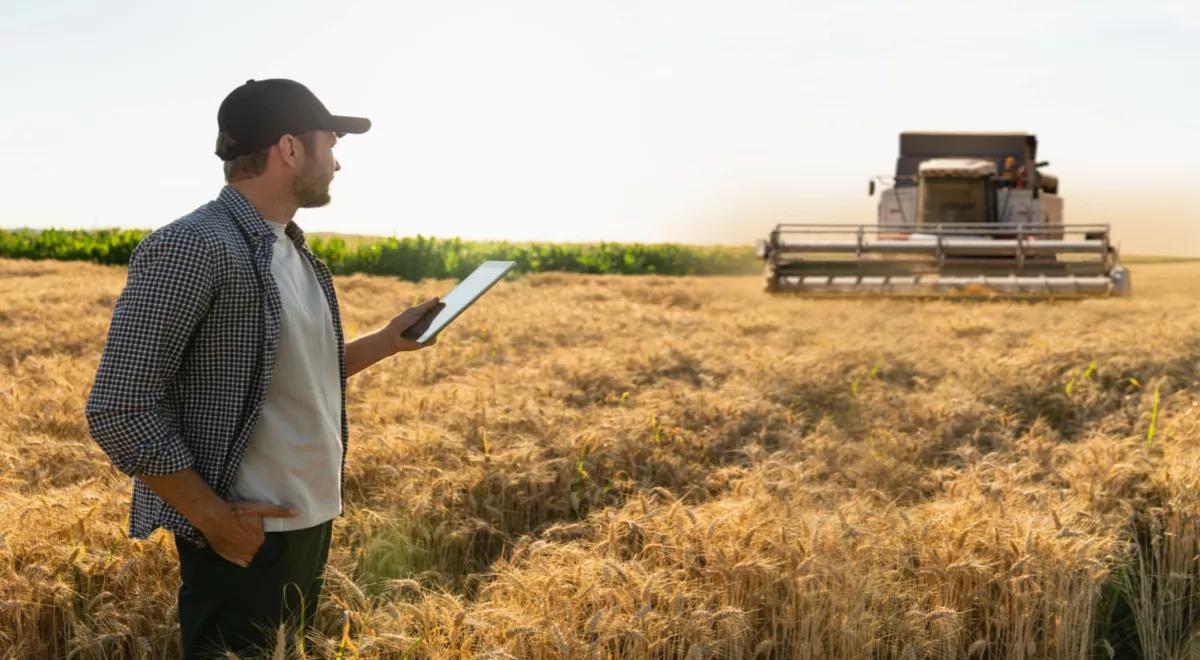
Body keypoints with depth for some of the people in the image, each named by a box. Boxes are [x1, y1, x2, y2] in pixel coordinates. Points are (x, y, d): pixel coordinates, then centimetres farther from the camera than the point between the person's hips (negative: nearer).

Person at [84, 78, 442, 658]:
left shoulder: (293, 250, 10)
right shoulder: (192, 248, -18)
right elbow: (118, 410, -20)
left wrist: (390, 339, 10)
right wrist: (214, 518, -19)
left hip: (310, 523, 9)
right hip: (245, 538, -9)